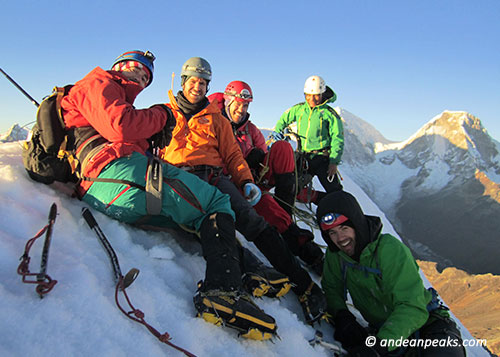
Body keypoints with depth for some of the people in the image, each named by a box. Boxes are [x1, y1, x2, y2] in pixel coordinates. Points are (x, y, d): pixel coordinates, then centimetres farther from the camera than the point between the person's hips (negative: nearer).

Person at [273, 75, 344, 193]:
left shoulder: (330, 114, -5)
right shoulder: (299, 109, 7)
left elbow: (337, 139, -5)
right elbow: (285, 118, 26)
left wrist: (334, 162, -12)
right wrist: (277, 129, 9)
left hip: (322, 158, -4)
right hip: (302, 158, 4)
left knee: (334, 192, -6)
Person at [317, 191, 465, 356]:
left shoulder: (391, 250, -22)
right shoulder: (335, 255, -5)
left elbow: (413, 308, -27)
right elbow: (332, 290, 6)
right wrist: (341, 315, -15)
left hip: (427, 321, -6)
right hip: (385, 332, 6)